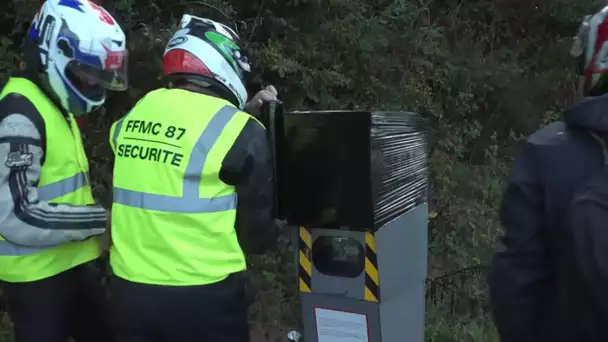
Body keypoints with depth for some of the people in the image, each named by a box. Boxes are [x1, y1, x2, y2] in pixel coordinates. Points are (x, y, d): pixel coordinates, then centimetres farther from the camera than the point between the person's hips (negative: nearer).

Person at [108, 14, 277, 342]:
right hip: (201, 295, -5)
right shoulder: (239, 131, -14)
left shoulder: (136, 113, 1)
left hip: (128, 287, 5)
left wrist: (244, 112, 18)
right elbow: (259, 232, -6)